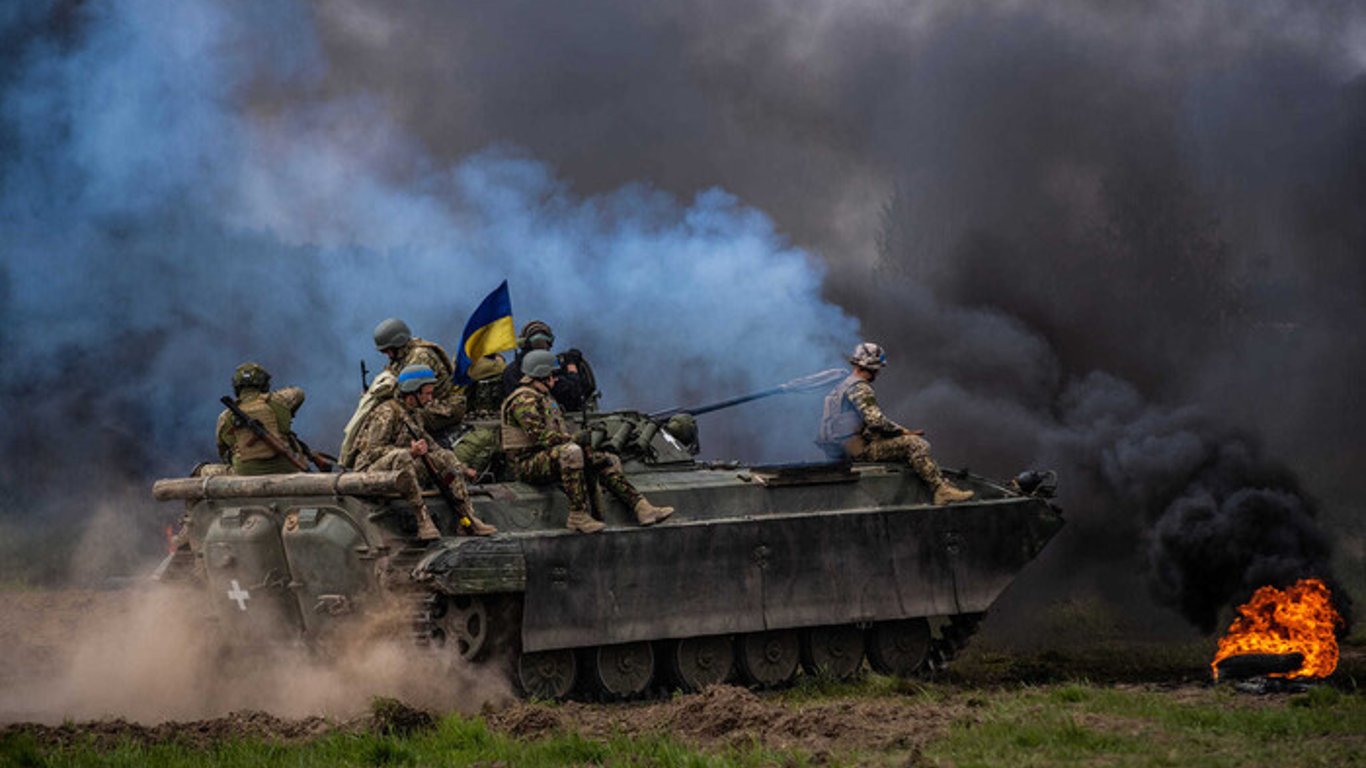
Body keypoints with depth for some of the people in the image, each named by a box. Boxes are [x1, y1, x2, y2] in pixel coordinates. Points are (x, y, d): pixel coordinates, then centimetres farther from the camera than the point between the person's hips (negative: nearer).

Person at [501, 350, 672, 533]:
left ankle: (641, 508, -3)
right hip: (529, 464, -11)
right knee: (571, 452, -39)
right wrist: (573, 440, -23)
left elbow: (560, 432, 22)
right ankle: (578, 516, -37)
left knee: (608, 461, 4)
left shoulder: (544, 398, 21)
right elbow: (540, 435, -24)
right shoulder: (524, 400, -14)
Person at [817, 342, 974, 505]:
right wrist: (903, 431, -10)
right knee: (914, 444, -20)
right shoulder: (860, 388, -14)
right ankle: (941, 490, -25)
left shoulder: (844, 385, 21)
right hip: (860, 449, -11)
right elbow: (875, 420, -23)